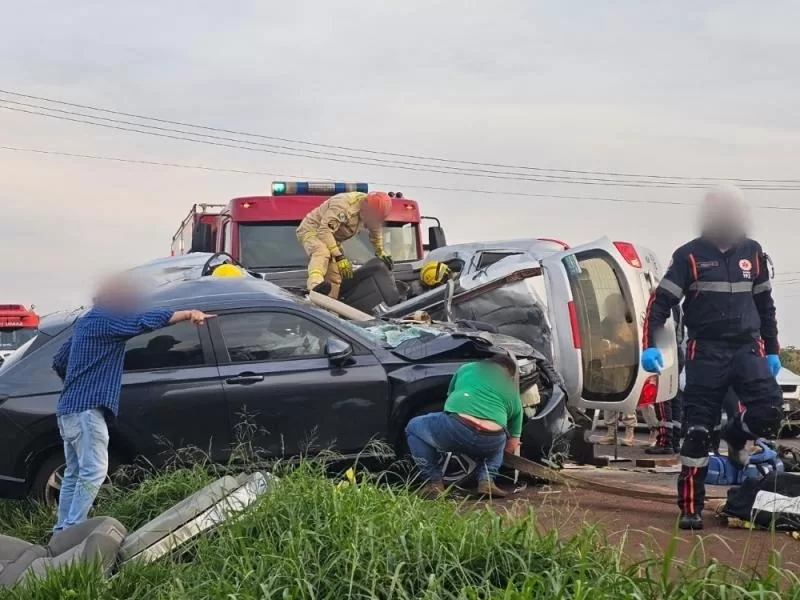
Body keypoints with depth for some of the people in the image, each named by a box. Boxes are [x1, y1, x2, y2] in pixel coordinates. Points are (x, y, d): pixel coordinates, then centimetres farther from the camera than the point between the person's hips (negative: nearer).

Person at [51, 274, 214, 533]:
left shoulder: (88, 321, 21)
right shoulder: (104, 320, -10)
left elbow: (59, 361, 26)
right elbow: (144, 321, -21)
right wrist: (188, 314, -18)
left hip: (71, 409, 11)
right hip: (85, 410, -11)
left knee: (74, 474, 11)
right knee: (93, 471, -14)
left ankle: (62, 531, 12)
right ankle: (71, 532, -17)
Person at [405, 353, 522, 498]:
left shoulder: (467, 368, 27)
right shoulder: (514, 392, 29)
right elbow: (512, 446, 33)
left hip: (456, 428, -2)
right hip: (492, 442, 2)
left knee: (414, 427, 27)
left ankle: (434, 482, 15)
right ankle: (486, 480, 15)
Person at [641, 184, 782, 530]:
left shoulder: (753, 253, 10)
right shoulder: (690, 255, -2)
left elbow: (765, 304, 19)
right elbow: (661, 301, -4)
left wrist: (772, 350, 19)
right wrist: (649, 345, -15)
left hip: (747, 349, 3)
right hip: (706, 352, -3)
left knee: (768, 412, -16)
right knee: (698, 431, -3)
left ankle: (735, 434, 21)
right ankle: (690, 508, 6)